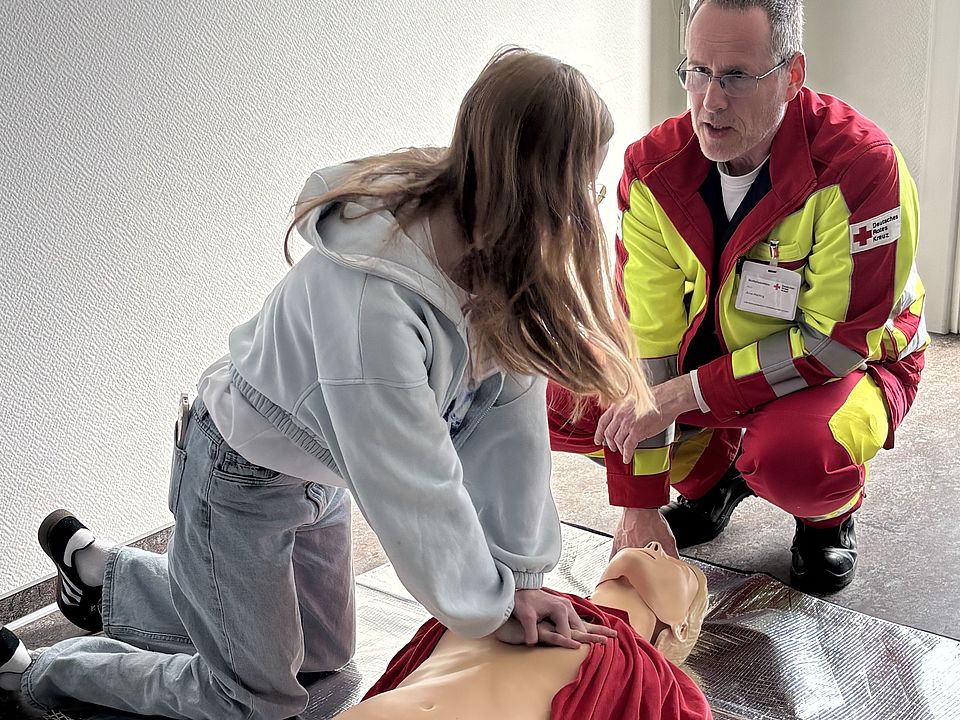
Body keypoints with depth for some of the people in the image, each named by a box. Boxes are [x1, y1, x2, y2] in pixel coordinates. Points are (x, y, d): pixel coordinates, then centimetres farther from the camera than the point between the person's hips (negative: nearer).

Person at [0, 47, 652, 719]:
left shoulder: (495, 253, -15)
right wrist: (493, 605, -16)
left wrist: (519, 576, -13)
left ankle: (101, 572, 37)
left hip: (319, 474, 8)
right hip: (243, 476, -8)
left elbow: (508, 420, -14)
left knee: (325, 651, 24)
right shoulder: (373, 300, -40)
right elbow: (413, 495, -32)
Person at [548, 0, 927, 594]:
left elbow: (837, 342, -26)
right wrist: (638, 505, -18)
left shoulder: (861, 165, -29)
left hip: (848, 365, -4)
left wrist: (683, 394, -30)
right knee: (564, 398, -12)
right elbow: (645, 332, -18)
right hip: (707, 349, 5)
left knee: (791, 459, -38)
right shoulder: (655, 169, -16)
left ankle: (830, 514, 2)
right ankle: (713, 474, 13)